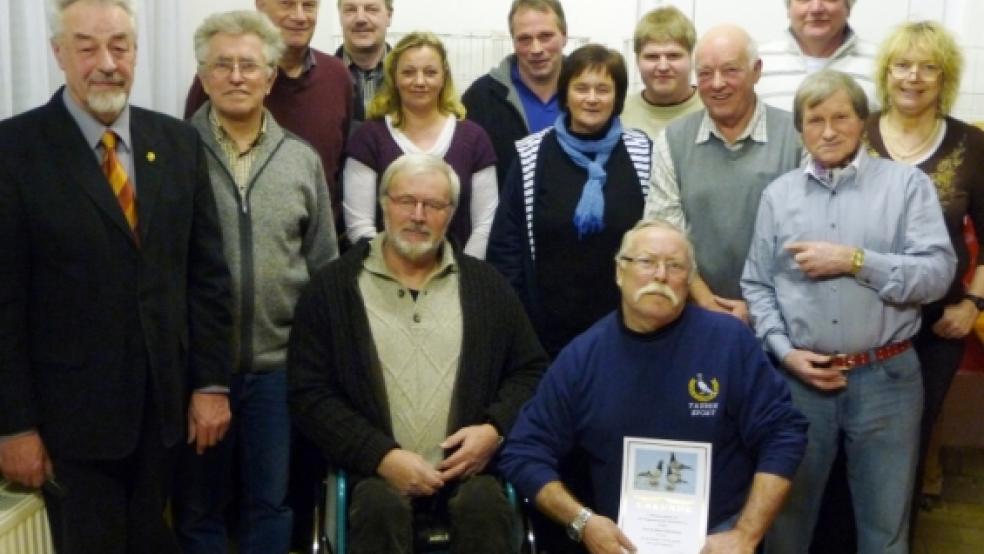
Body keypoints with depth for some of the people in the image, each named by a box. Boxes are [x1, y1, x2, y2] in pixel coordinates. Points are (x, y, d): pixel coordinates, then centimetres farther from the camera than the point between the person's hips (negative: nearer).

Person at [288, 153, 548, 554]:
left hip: (468, 464, 2)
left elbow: (530, 370, 15)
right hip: (374, 468, -1)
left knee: (485, 505, -30)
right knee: (380, 506, -34)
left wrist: (496, 429, -4)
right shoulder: (332, 288, 6)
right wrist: (382, 456, -11)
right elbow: (310, 394, 0)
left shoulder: (485, 285, 14)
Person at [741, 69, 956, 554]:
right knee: (789, 510, 16)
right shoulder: (778, 194, 7)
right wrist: (785, 352, -6)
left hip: (886, 377, -1)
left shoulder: (907, 184, 0)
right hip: (799, 377, 2)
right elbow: (757, 286, 6)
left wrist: (854, 261, -17)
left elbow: (938, 274, -9)